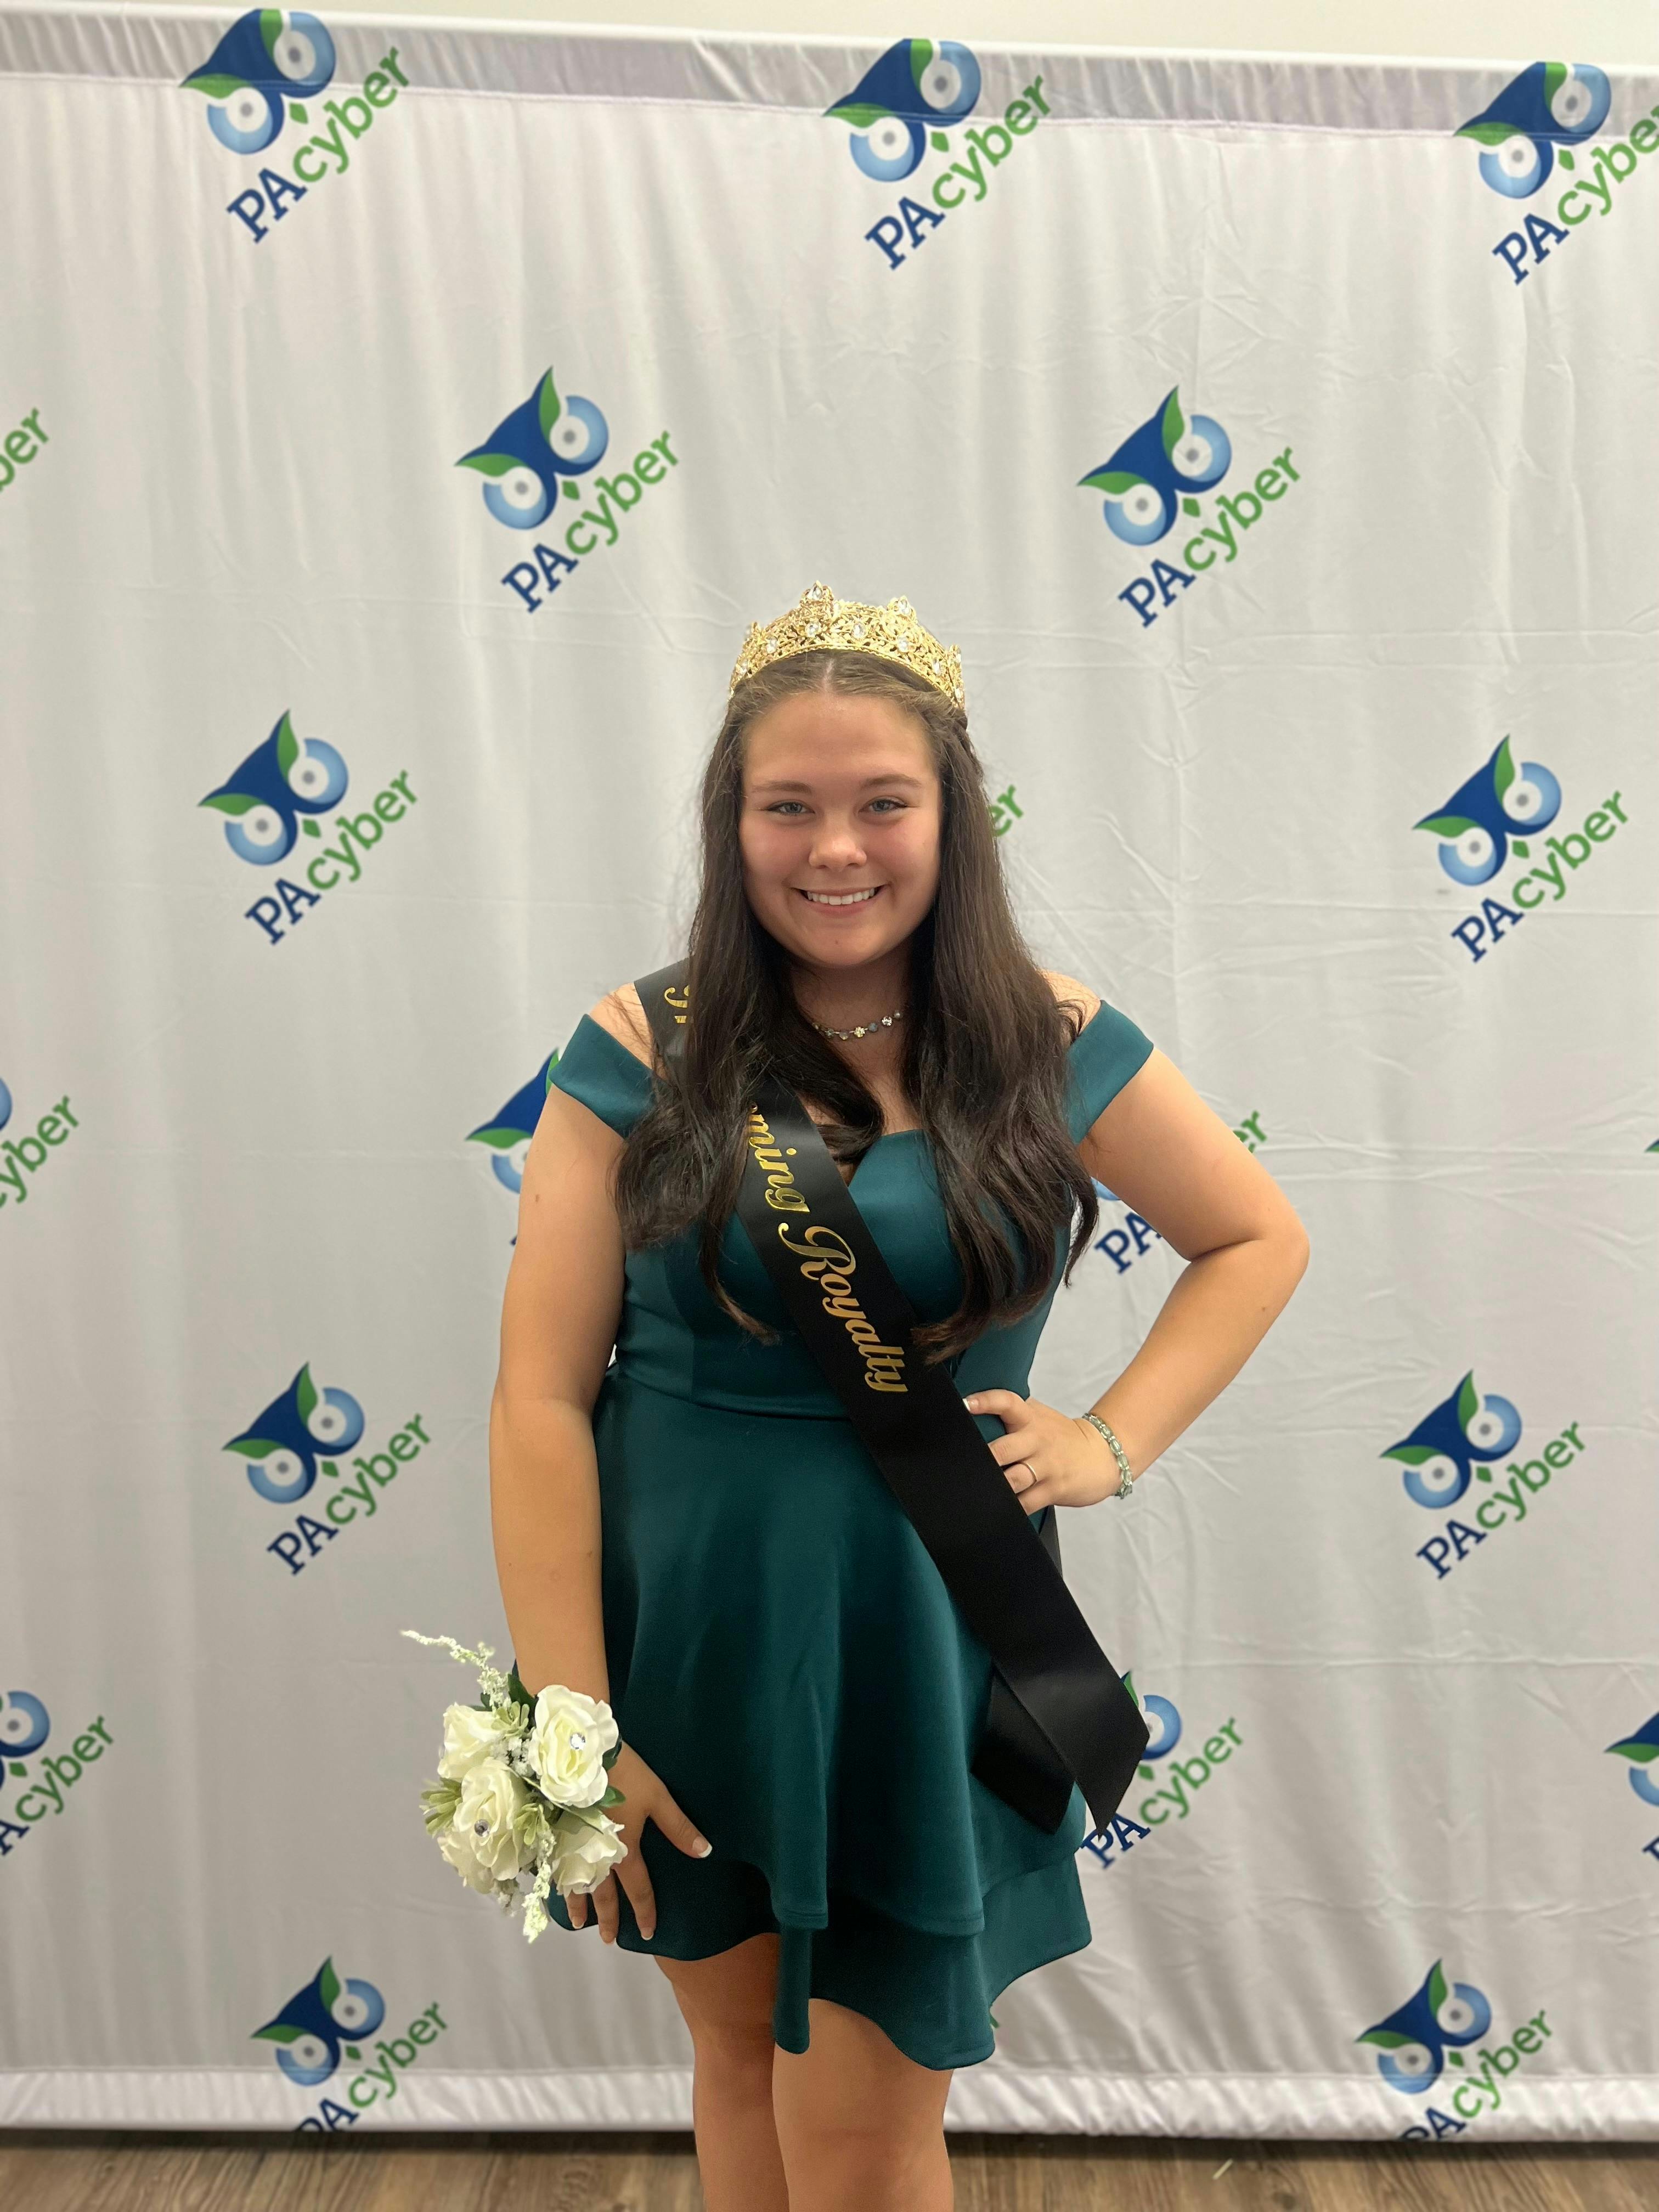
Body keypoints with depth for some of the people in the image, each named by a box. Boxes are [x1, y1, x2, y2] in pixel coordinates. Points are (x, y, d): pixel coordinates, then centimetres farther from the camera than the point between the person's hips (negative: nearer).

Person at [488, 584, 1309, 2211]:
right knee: (735, 2050, 22)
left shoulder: (1048, 1048, -5)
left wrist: (1110, 1439, -4)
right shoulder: (642, 1055, -8)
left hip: (919, 1648, 0)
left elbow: (1260, 1240, 8)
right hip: (678, 1635, 1)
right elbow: (542, 1398, -9)